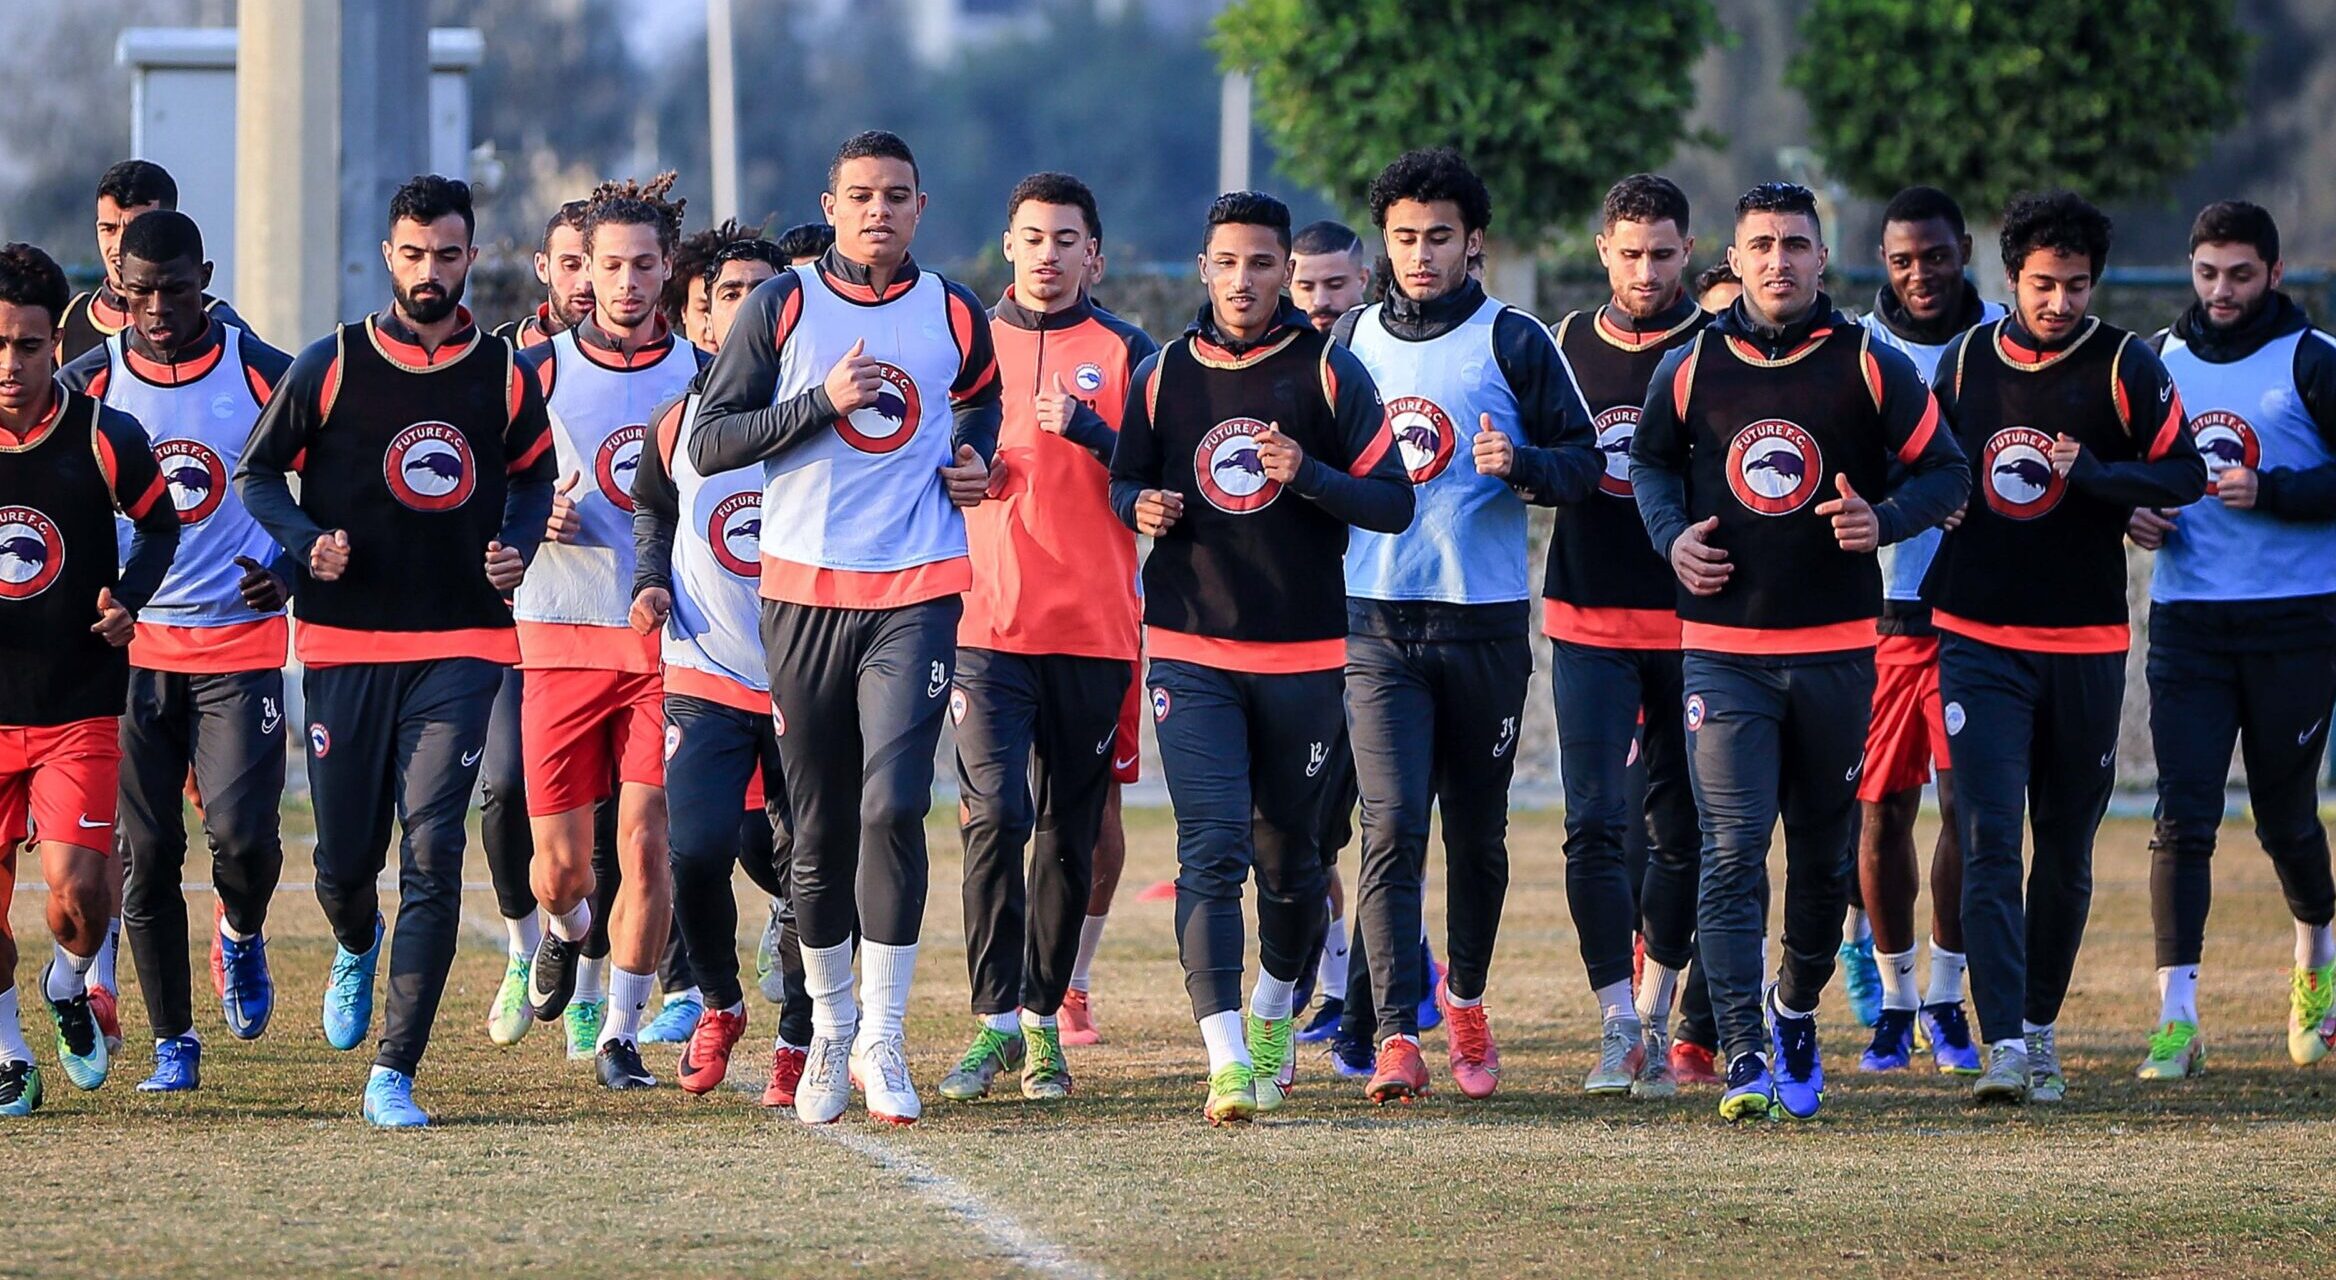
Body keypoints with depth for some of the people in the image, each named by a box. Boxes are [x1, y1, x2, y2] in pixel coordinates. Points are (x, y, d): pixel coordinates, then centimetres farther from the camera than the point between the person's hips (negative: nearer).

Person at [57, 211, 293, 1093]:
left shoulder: (264, 376, -3)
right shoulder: (88, 384, 0)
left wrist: (289, 567, -10)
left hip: (239, 645, -1)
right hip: (130, 645, 1)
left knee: (243, 830, -14)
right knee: (147, 853, 0)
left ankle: (242, 935, 21)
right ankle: (172, 1043, 11)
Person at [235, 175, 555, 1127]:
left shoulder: (505, 376, 5)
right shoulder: (330, 366, 0)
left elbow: (533, 474, 21)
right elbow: (257, 473, 7)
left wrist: (516, 547, 2)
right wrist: (308, 542, -11)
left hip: (462, 646, 0)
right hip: (345, 643, 0)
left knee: (432, 852, -12)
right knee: (345, 854, 5)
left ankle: (395, 1073, -9)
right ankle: (356, 947, 44)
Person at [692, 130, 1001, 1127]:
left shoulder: (953, 315, 7)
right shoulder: (784, 307, 1)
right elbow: (708, 443, -2)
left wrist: (974, 459, 7)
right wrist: (821, 401, -13)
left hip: (916, 595, 0)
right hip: (804, 594, 0)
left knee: (892, 806, -15)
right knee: (820, 827, 7)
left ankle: (882, 1039, -9)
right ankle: (830, 1024, 24)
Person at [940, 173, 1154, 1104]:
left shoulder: (1127, 353, 7)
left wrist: (1087, 430, -16)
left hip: (1095, 631, 0)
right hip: (990, 624, 0)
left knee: (1071, 833, 5)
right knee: (996, 816, -15)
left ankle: (1043, 1020, 15)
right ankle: (994, 1021, -12)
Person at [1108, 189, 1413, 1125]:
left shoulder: (1329, 375, -1)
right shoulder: (1163, 376, 5)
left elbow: (1394, 502, -2)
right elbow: (1126, 484, 17)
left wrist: (1307, 475, -19)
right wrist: (1143, 510, -7)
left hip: (1302, 655, 0)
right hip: (1191, 652, 0)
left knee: (1289, 856, 10)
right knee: (1210, 848, -13)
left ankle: (1274, 1013, 37)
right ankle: (1227, 1061, -20)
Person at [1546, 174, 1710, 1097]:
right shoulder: (1567, 345, 8)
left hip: (1691, 621, -1)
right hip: (1587, 619, 1)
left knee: (1681, 829, 7)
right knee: (1596, 823, -8)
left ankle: (1655, 1013, 21)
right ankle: (1618, 1027, -9)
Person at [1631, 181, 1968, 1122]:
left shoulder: (1869, 369, -1)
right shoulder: (1691, 368, 2)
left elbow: (1944, 470, 5)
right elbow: (1651, 458, 19)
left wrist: (1883, 519, -15)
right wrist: (1672, 536, 0)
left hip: (1837, 648, 1)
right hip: (1722, 648, -1)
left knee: (1824, 852, 12)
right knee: (1732, 851, -12)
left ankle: (1796, 1011, 35)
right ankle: (1747, 1060, -14)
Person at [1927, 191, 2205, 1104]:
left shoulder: (2126, 367, -3)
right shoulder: (1963, 361, 6)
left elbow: (2186, 473, -8)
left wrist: (2094, 475, -21)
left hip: (2085, 648, 0)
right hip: (1977, 642, 1)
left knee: (2066, 850, 9)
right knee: (1989, 841, -11)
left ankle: (2041, 1028, 25)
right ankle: (2004, 1046, -17)